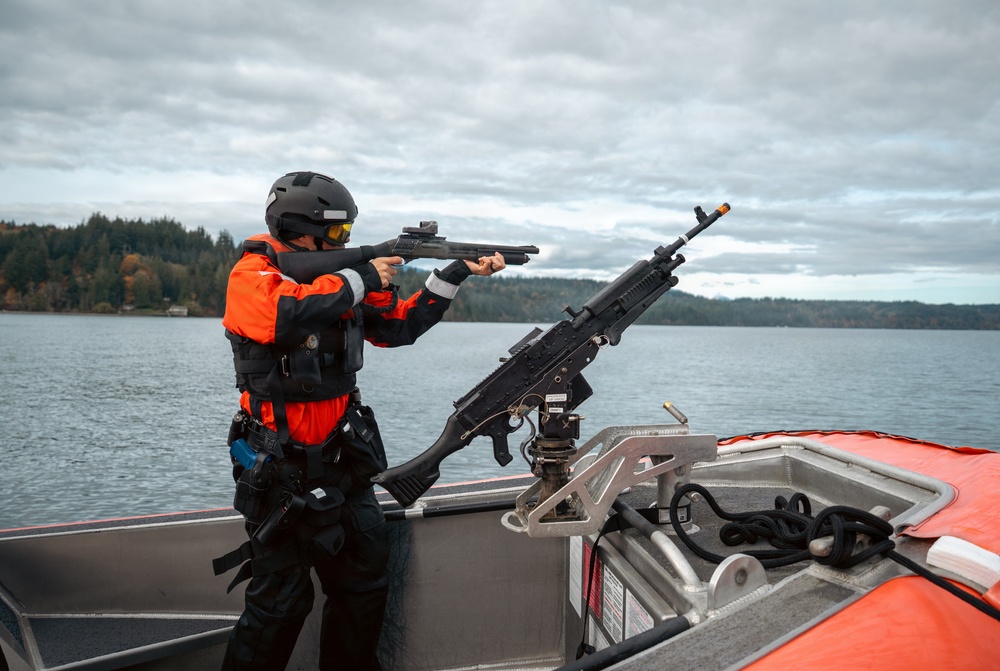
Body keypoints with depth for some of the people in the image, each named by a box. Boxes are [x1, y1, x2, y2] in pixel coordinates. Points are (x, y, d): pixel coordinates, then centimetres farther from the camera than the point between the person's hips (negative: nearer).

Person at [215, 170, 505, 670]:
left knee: (365, 586, 13)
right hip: (279, 473, -6)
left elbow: (402, 324, 10)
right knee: (281, 601, 1)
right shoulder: (252, 274, -10)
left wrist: (458, 273, 3)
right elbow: (289, 315, -33)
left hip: (342, 465, 7)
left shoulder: (341, 281, 8)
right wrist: (361, 280, -20)